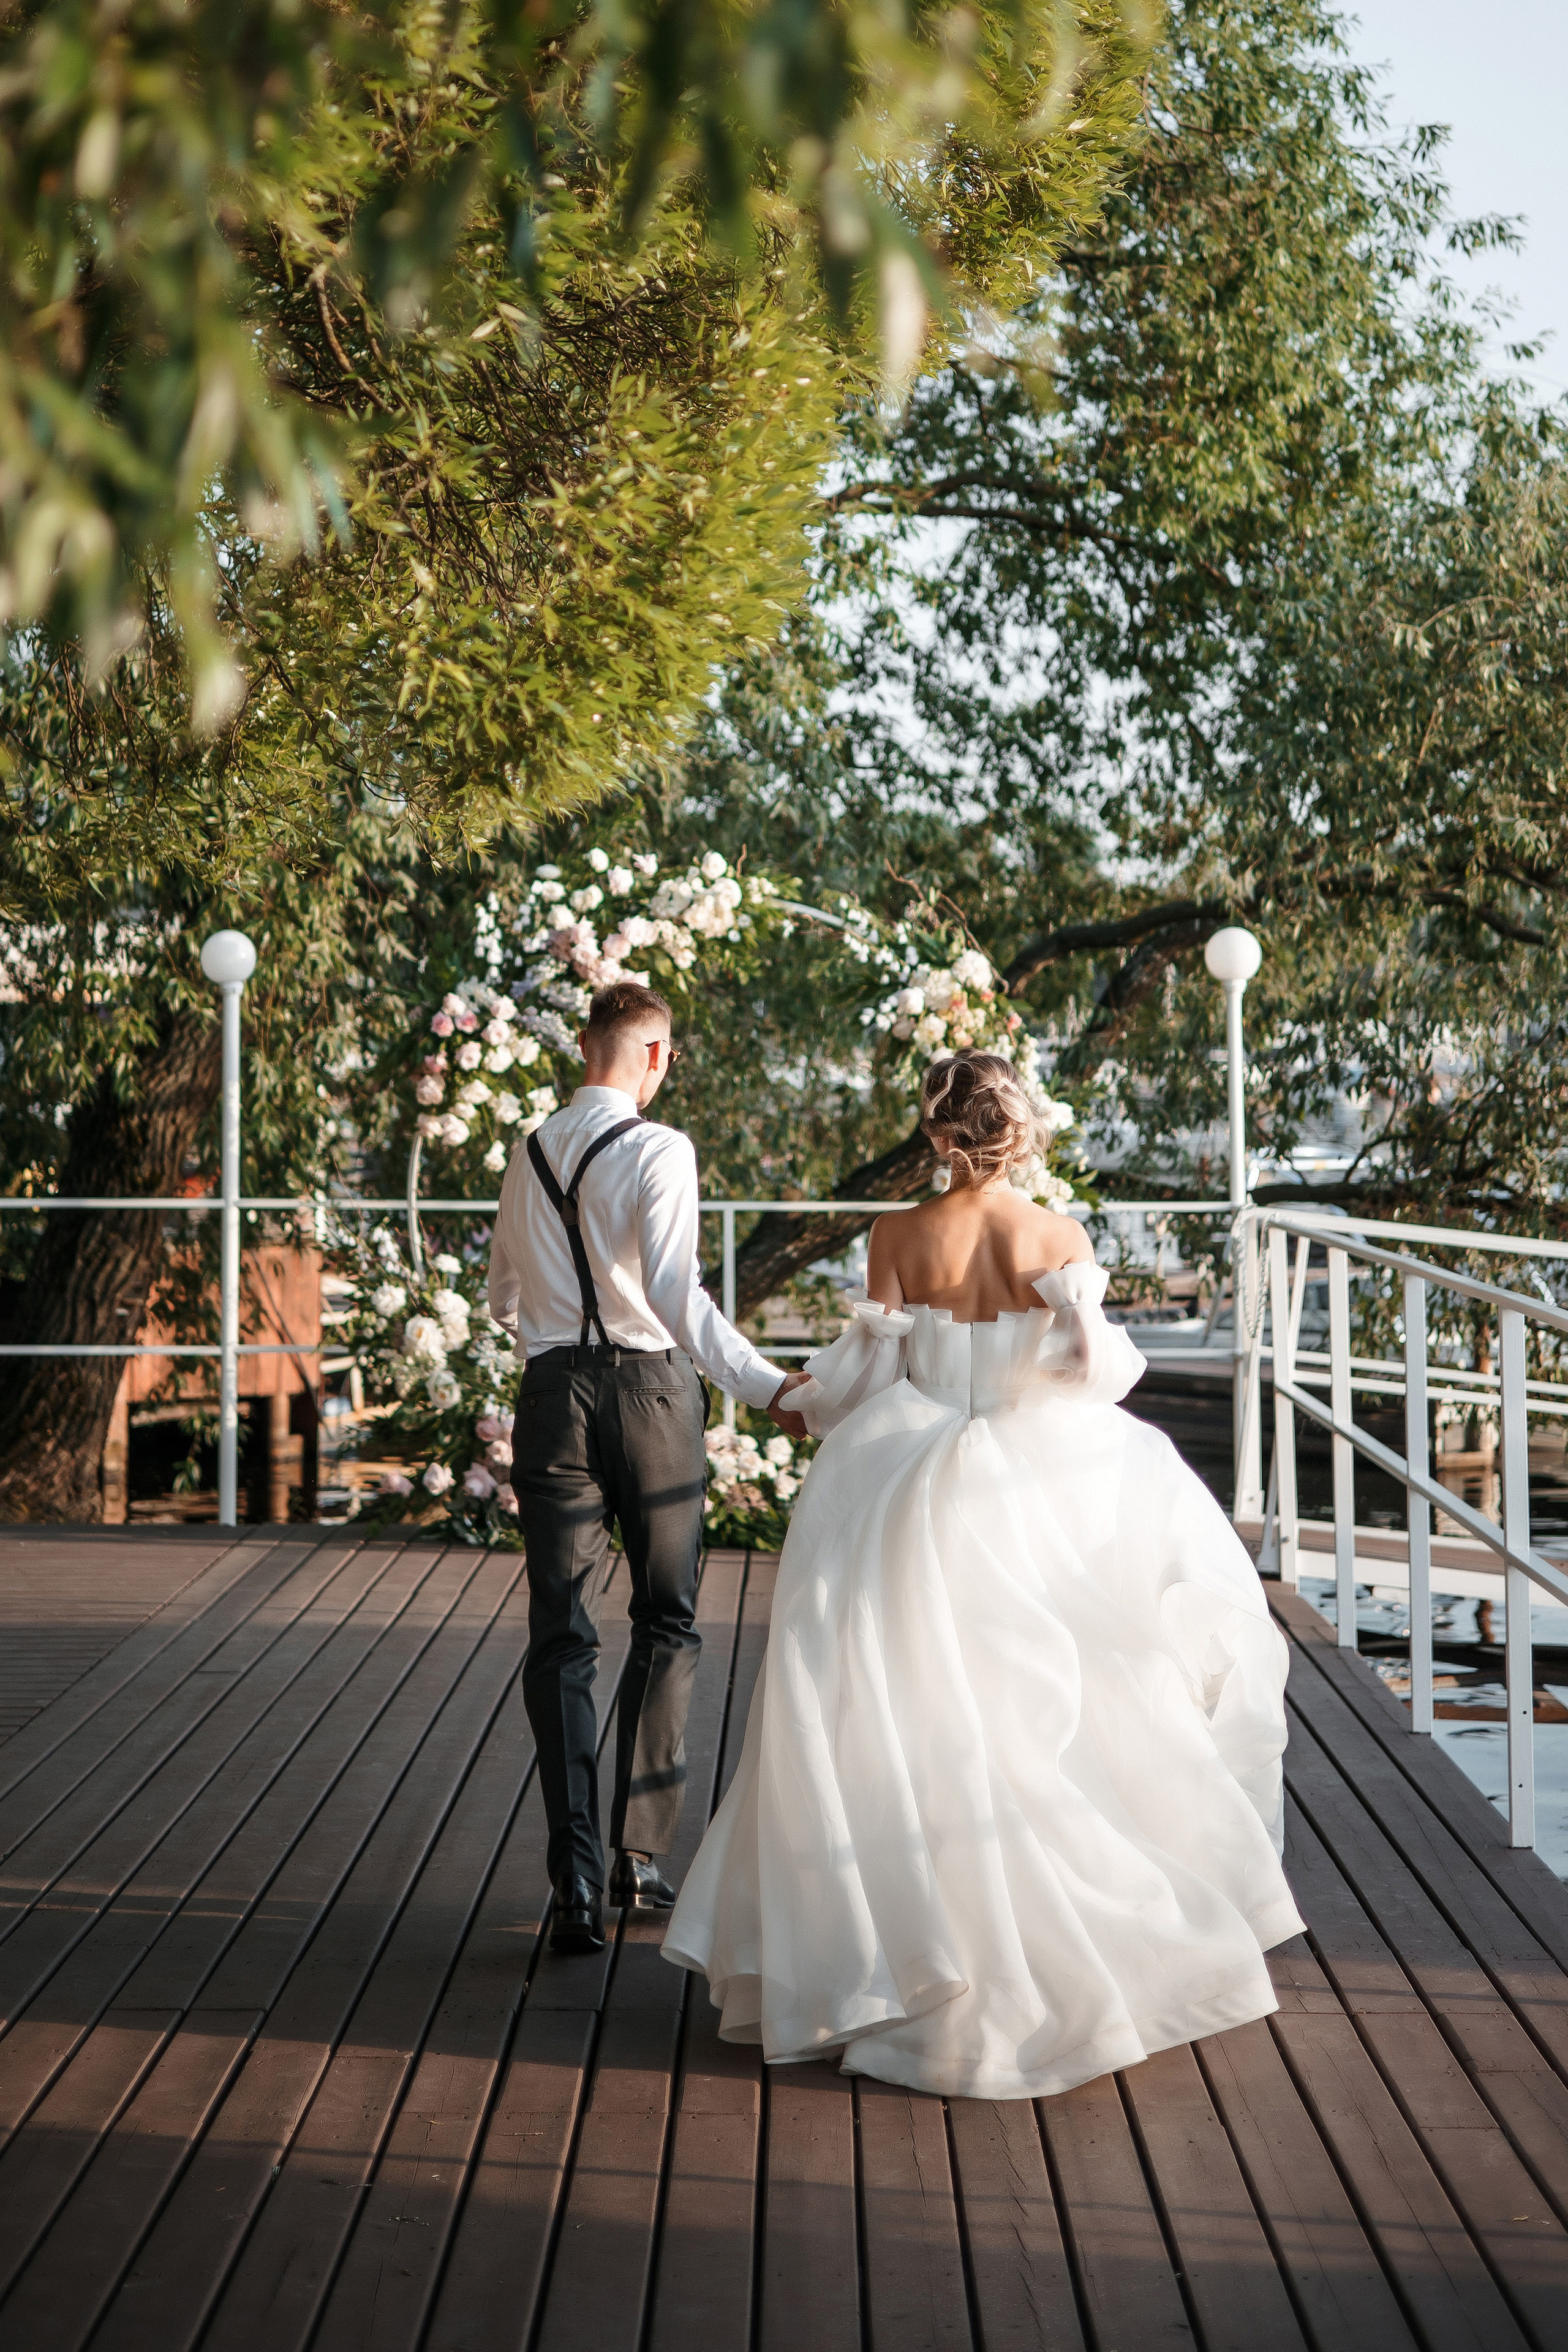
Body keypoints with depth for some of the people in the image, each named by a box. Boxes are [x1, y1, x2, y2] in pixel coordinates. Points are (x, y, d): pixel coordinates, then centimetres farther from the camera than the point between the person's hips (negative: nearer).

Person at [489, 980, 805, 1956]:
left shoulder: (531, 1154, 9)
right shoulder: (659, 1151, -8)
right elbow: (675, 1291, -21)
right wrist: (767, 1385, -24)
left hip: (555, 1390, 4)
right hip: (650, 1387, -3)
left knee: (562, 1638, 3)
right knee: (667, 1622, 14)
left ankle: (578, 1883, -4)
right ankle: (640, 1850, 14)